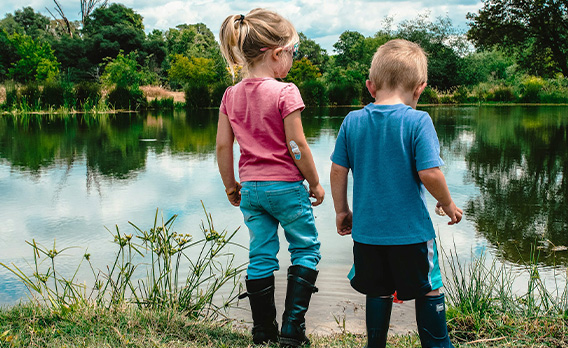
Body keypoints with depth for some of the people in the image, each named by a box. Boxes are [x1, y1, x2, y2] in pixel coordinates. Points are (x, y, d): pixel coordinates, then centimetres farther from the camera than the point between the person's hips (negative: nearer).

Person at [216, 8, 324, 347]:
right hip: (286, 186, -5)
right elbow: (297, 145, -14)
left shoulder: (231, 95, 3)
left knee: (261, 257, 13)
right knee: (306, 250, 10)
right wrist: (315, 183, -2)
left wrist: (230, 185, 16)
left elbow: (223, 146, 5)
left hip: (251, 188, 5)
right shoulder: (285, 92, -14)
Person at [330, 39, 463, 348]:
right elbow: (429, 173, -17)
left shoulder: (352, 122, 0)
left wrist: (341, 211, 15)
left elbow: (337, 171, 3)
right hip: (411, 230, -3)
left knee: (378, 292, 18)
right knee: (429, 291, 14)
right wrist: (447, 203, 1)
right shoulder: (417, 121, -12)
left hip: (367, 230, 4)